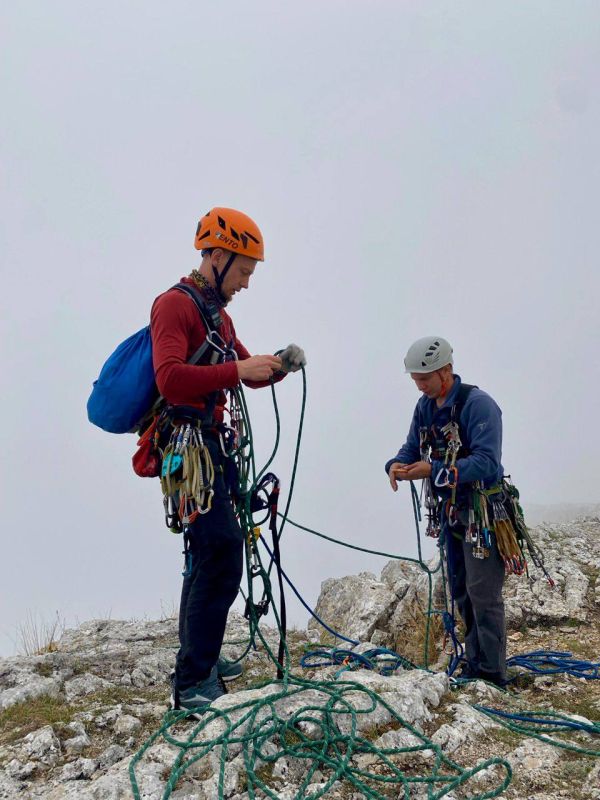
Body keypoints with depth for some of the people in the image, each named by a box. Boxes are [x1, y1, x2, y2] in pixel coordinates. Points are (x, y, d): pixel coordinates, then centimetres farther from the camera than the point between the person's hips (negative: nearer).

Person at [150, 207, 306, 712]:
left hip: (213, 445, 10)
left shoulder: (219, 314, 20)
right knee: (221, 558, -15)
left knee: (208, 557, 17)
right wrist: (239, 370, -27)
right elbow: (170, 379, -25)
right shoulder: (174, 305, -11)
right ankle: (192, 684, -9)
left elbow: (247, 374, 25)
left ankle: (200, 657, 31)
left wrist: (278, 366, 4)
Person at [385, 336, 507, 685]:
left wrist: (433, 470, -33)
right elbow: (412, 447, 10)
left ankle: (493, 673, 5)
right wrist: (397, 465, -14)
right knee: (461, 592, 16)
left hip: (482, 514, -8)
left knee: (483, 594, -5)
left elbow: (486, 463, -27)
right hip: (449, 512, 8)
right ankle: (474, 665, 29)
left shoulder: (478, 404, -20)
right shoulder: (426, 406, 5)